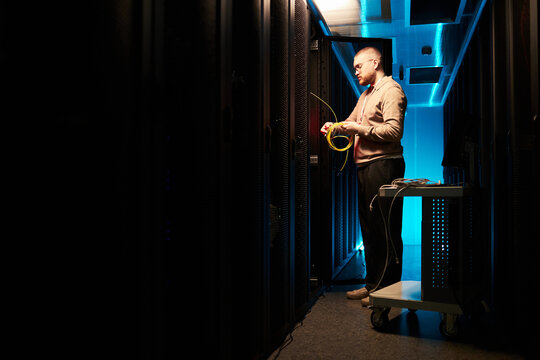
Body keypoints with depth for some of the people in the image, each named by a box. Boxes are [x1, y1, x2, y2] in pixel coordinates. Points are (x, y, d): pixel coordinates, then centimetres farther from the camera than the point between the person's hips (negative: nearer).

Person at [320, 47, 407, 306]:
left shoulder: (390, 90, -6)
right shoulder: (366, 94, 24)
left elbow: (394, 131, -17)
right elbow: (352, 121, 26)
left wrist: (361, 129, -14)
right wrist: (336, 127, 6)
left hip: (384, 165, -10)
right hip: (365, 166, 10)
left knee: (386, 230, -4)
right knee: (369, 228, 13)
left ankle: (388, 289, 6)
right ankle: (372, 284, 24)